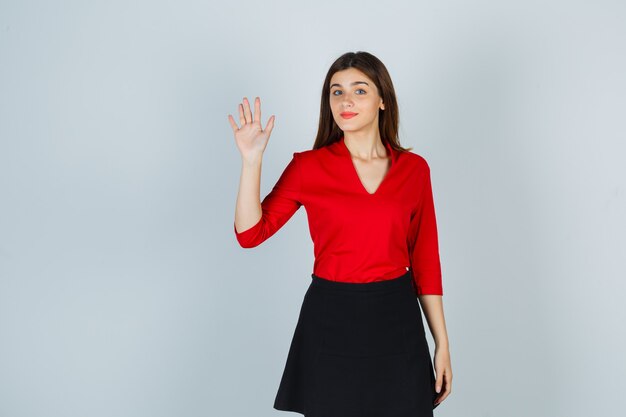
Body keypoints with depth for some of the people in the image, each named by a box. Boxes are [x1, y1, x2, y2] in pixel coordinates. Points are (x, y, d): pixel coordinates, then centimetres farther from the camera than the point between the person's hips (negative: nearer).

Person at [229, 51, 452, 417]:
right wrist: (252, 159, -17)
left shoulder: (414, 168, 2)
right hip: (331, 321, -1)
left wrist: (442, 343, 4)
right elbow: (251, 234, -9)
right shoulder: (308, 166, -2)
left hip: (396, 321, 2)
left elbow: (426, 261, 5)